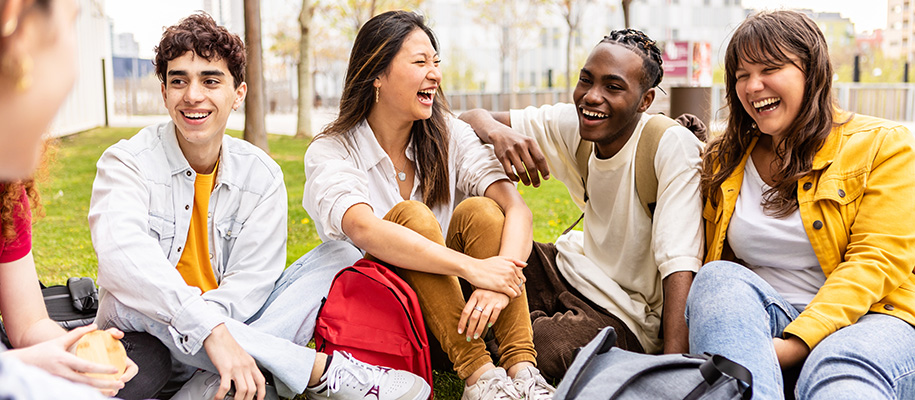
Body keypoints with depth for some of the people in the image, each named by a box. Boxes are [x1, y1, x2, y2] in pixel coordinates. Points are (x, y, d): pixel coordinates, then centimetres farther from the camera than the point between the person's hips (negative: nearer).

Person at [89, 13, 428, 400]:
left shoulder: (261, 175, -1)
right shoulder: (127, 162, -11)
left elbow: (252, 279, -9)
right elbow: (122, 253, -31)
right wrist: (210, 331, -44)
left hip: (232, 330, 3)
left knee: (340, 257, -11)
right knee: (131, 300, -36)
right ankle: (323, 368, -32)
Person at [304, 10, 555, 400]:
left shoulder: (450, 135, -1)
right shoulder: (330, 152, -11)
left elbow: (517, 209, -16)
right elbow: (364, 230, -32)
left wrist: (498, 283, -36)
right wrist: (473, 268, -40)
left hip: (455, 304, 3)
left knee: (479, 210, -23)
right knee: (412, 215, -28)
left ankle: (521, 368, -29)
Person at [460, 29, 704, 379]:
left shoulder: (673, 146, -23)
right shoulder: (568, 126, -6)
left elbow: (680, 267, -28)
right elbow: (472, 119, -2)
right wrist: (498, 132, -27)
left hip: (627, 318, -5)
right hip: (571, 269, 5)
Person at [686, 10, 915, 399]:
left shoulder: (883, 145, 3)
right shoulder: (724, 160, 15)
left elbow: (877, 260, -8)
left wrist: (797, 341, -22)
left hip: (867, 318, -4)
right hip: (758, 318, 5)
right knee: (720, 278, -32)